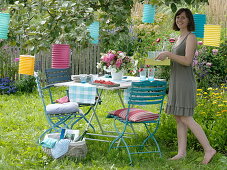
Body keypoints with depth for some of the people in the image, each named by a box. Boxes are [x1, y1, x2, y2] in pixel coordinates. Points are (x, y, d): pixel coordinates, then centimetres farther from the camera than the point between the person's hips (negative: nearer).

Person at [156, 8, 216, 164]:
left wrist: (168, 54, -19)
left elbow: (187, 61, -20)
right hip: (176, 81, 9)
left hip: (185, 81, -9)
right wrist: (166, 57, 9)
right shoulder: (180, 37, 17)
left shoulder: (191, 37, -10)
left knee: (186, 119, -10)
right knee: (179, 118, 8)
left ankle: (208, 149, -4)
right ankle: (182, 152, 12)